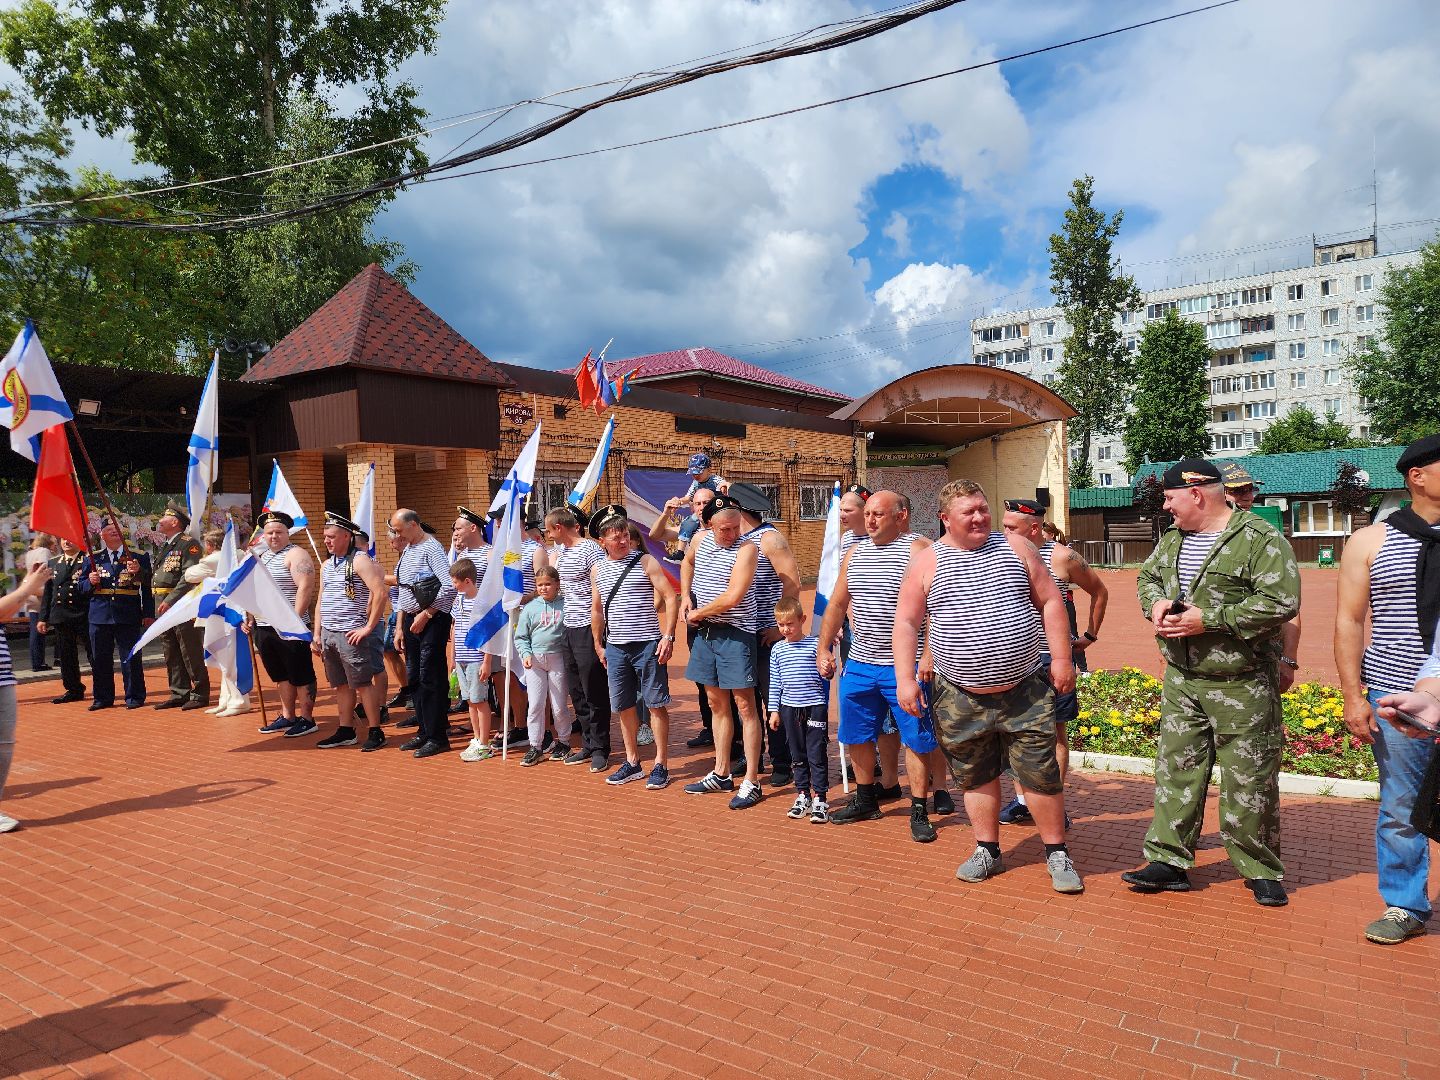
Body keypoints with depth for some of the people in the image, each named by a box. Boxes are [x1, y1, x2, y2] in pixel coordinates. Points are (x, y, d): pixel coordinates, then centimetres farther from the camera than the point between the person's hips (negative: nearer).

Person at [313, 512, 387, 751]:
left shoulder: (360, 560, -10)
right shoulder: (326, 565, 16)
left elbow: (380, 592, -19)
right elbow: (322, 600, 22)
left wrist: (369, 627, -19)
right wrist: (317, 634, 16)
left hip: (351, 634, -8)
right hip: (328, 634, 8)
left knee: (363, 683, -4)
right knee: (340, 685, 13)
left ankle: (375, 732, 1)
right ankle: (345, 731, 21)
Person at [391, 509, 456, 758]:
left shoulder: (431, 547, -12)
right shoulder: (407, 550, 15)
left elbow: (449, 586, -22)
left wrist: (425, 614, -17)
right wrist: (400, 628, 18)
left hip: (432, 621, -9)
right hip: (411, 621, 9)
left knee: (430, 678, -5)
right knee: (414, 677, 13)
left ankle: (437, 737, 3)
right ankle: (424, 732, 24)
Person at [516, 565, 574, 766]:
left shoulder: (565, 606, 1)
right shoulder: (530, 608, 6)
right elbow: (520, 636, 9)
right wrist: (526, 654, -6)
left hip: (558, 658, -1)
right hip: (534, 660, 1)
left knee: (559, 706, 5)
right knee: (535, 704, 2)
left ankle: (562, 742, 22)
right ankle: (535, 746, 12)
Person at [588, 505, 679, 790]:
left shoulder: (645, 561, -4)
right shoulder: (597, 570, 8)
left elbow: (670, 598, -7)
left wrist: (668, 636, -13)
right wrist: (599, 645, 17)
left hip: (648, 645, -4)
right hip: (615, 648, 5)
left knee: (656, 704, 1)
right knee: (624, 707, 11)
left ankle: (661, 765, 9)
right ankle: (632, 762, 24)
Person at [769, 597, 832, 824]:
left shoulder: (815, 645, -6)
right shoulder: (777, 649, 4)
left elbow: (825, 674, 3)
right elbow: (775, 682, 9)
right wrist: (774, 710, 8)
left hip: (815, 706, -3)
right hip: (789, 708, 4)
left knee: (817, 754, 0)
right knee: (798, 755, 12)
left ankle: (820, 799, 9)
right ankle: (803, 795, 24)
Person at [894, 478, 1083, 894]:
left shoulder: (1015, 548, 3)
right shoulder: (926, 562, -1)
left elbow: (1050, 602, 5)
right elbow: (907, 624, -1)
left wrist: (1061, 658, -2)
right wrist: (905, 679, -8)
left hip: (1026, 693, 0)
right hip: (960, 699, 0)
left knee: (1041, 774, 4)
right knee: (976, 777, 12)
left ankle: (1057, 854, 21)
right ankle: (987, 851, 29)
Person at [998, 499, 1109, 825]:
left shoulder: (1061, 558, -8)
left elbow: (1100, 592, 6)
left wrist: (1090, 636, 6)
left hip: (1053, 657, -4)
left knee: (1055, 730, 5)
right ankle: (1022, 801, 19)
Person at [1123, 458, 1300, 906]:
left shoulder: (1261, 539, -13)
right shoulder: (1173, 538, 10)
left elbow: (1281, 603, -20)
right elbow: (1148, 576, 21)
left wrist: (1209, 620, -22)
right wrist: (1156, 604, -3)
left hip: (1242, 686, -6)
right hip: (1181, 680, 6)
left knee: (1249, 781, 5)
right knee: (1175, 771, 9)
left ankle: (1261, 870, 23)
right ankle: (1168, 861, 18)